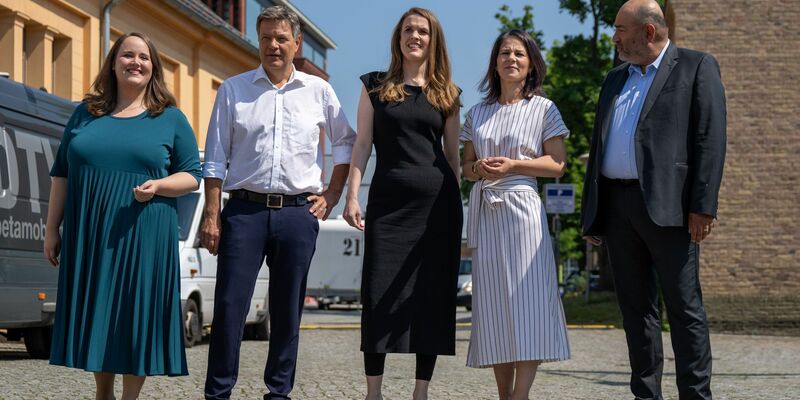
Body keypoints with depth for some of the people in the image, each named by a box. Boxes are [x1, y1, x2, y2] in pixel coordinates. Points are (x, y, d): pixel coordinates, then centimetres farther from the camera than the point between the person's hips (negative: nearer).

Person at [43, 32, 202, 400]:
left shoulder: (171, 119, 6)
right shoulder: (86, 114, 11)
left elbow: (192, 175, 4)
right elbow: (61, 175, 12)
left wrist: (157, 185, -16)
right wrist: (52, 229, 7)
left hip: (143, 235, -2)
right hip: (88, 235, 2)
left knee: (137, 313, -3)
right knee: (94, 313, 5)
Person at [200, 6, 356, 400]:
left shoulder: (318, 91, 9)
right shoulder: (233, 90, 7)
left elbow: (346, 141, 19)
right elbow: (215, 159, 5)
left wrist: (332, 194, 10)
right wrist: (211, 216, -2)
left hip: (298, 213, 1)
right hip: (244, 209, -1)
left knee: (288, 309, 5)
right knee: (229, 304, -5)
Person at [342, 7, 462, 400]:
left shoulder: (446, 94, 12)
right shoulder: (375, 86, 9)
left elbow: (452, 153, 13)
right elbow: (362, 144, 5)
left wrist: (455, 203, 9)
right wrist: (352, 195, -4)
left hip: (437, 203, 1)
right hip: (388, 201, -1)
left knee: (433, 295, 1)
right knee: (379, 293, -5)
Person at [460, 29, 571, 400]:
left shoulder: (543, 109, 3)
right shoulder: (478, 112, 15)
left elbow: (557, 164, -1)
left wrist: (512, 165, -13)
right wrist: (478, 168, -5)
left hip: (522, 209, -4)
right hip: (485, 213, 4)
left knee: (525, 301, -11)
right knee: (494, 305, 2)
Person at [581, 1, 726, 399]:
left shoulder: (696, 67, 2)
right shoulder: (615, 79, 21)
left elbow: (710, 138, -6)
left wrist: (703, 206, -15)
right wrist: (591, 214, 14)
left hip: (667, 205, -6)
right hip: (617, 206, 6)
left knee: (683, 305, -4)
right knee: (635, 307, 8)